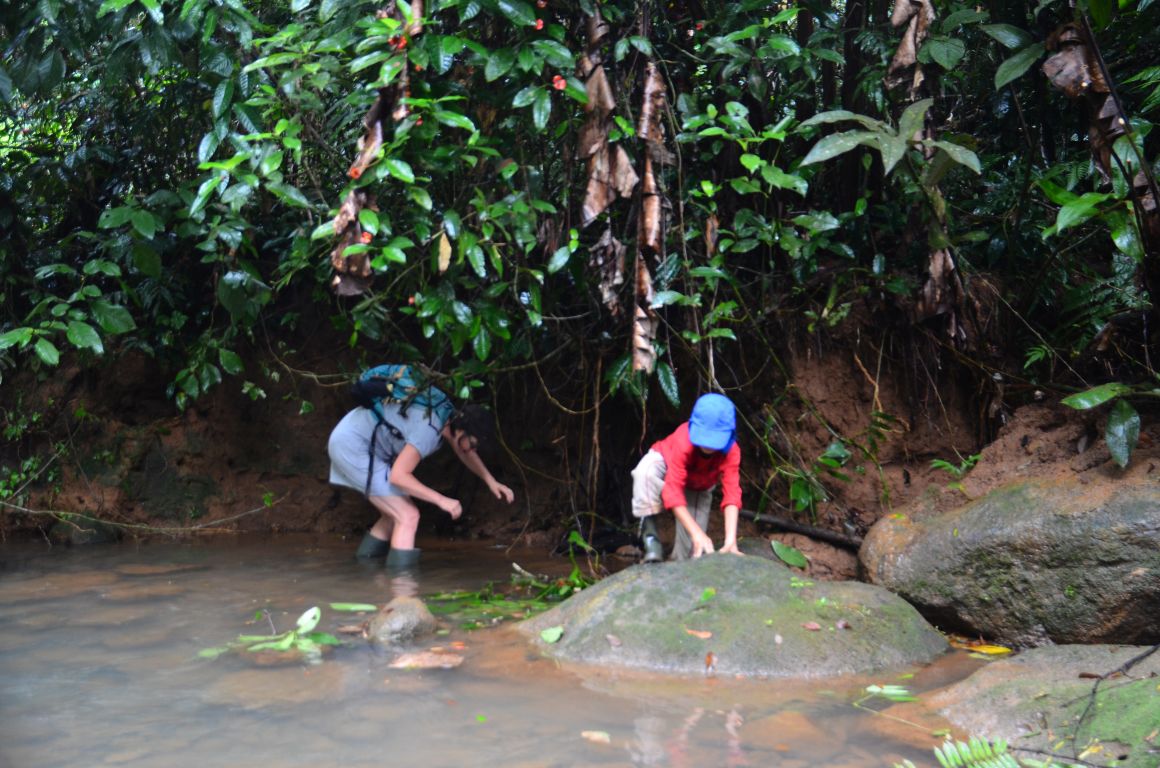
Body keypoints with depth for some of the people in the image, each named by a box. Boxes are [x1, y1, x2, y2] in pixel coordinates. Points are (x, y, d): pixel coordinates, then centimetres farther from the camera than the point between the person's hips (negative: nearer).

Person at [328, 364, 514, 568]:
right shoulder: (429, 430, -27)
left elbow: (464, 452, 19)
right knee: (408, 516, -12)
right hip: (353, 447, -10)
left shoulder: (448, 413, 0)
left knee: (397, 513, 17)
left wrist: (491, 481, 12)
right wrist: (441, 500, -27)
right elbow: (398, 476, -29)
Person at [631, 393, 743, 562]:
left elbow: (732, 494, -42)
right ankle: (649, 531, -27)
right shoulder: (683, 441, -44)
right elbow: (673, 491, -47)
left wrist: (731, 541, -55)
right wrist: (697, 533, -55)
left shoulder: (731, 452, -36)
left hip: (698, 485, 3)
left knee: (693, 545, -7)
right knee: (646, 472, -40)